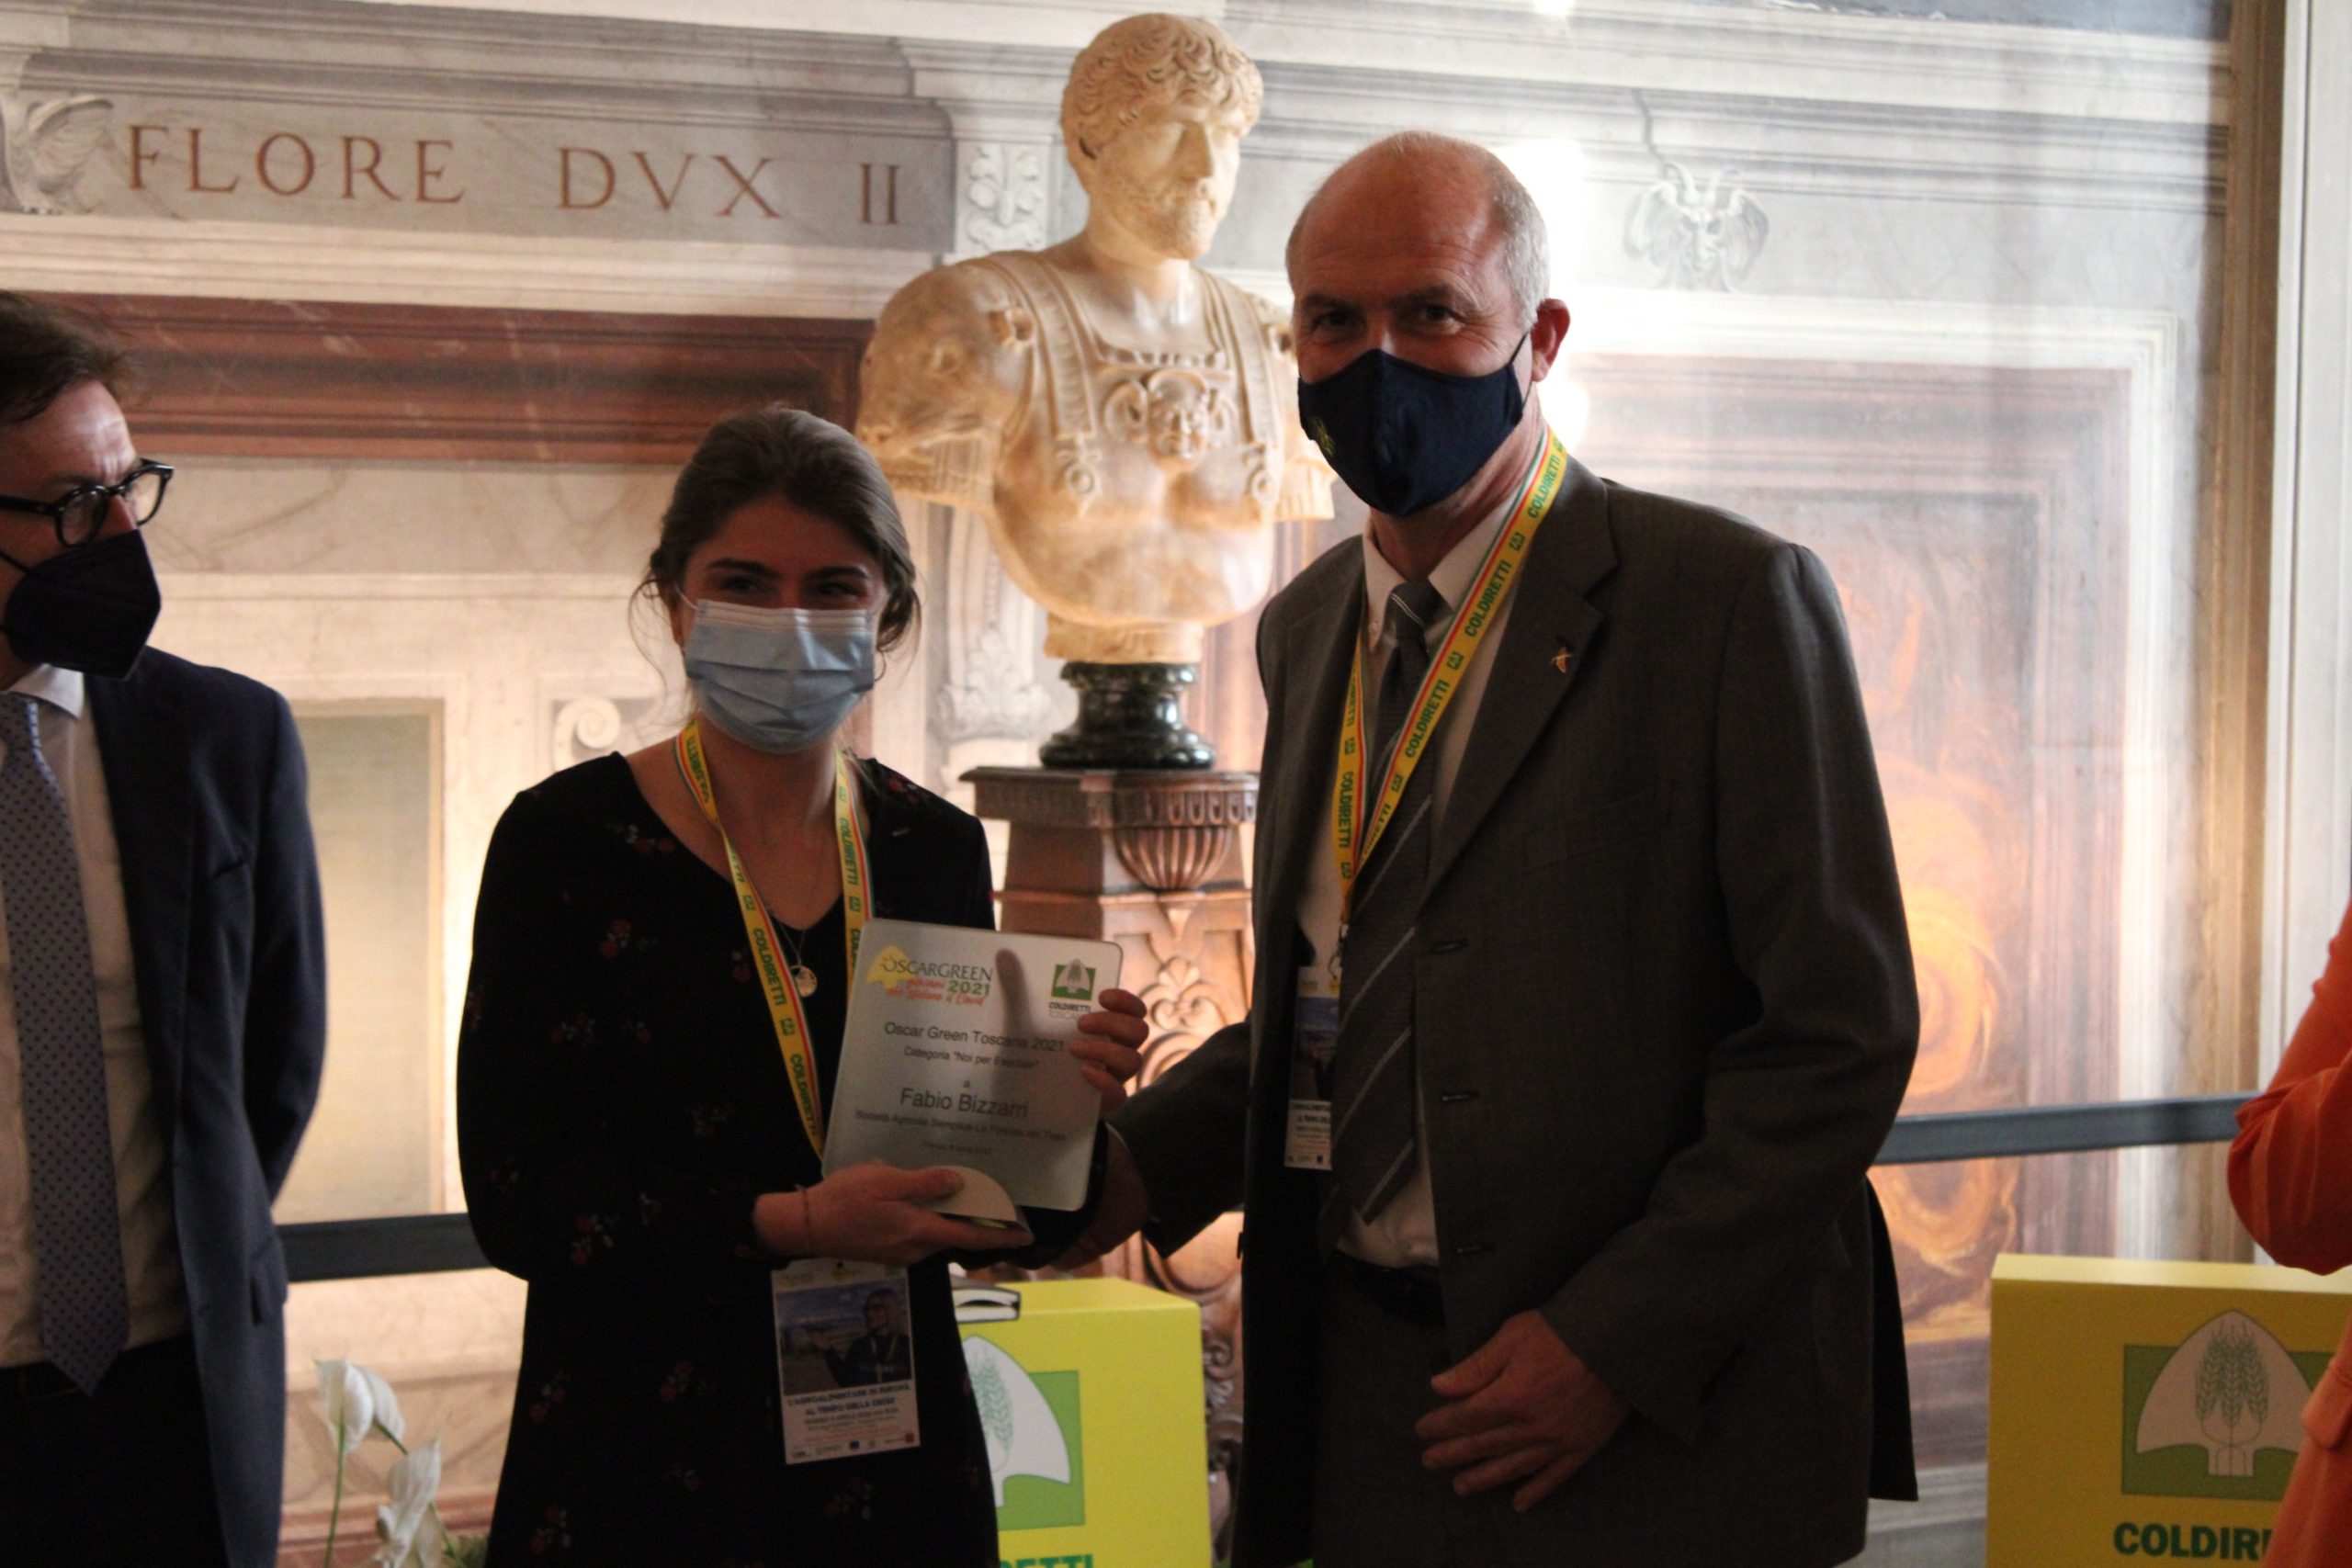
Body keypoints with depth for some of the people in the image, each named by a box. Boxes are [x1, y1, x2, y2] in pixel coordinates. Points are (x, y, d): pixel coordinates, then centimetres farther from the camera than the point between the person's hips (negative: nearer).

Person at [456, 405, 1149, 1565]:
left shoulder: (936, 850, 6)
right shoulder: (567, 841, -7)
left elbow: (970, 1219, 10)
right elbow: (516, 1198, -13)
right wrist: (791, 1224, -22)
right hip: (641, 1466, -4)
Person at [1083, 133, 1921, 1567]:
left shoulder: (1735, 598, -10)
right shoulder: (1308, 627, 12)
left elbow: (1842, 1032, -13)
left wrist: (1617, 1339, -17)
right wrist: (1145, 1164, 3)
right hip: (1360, 1391, 6)